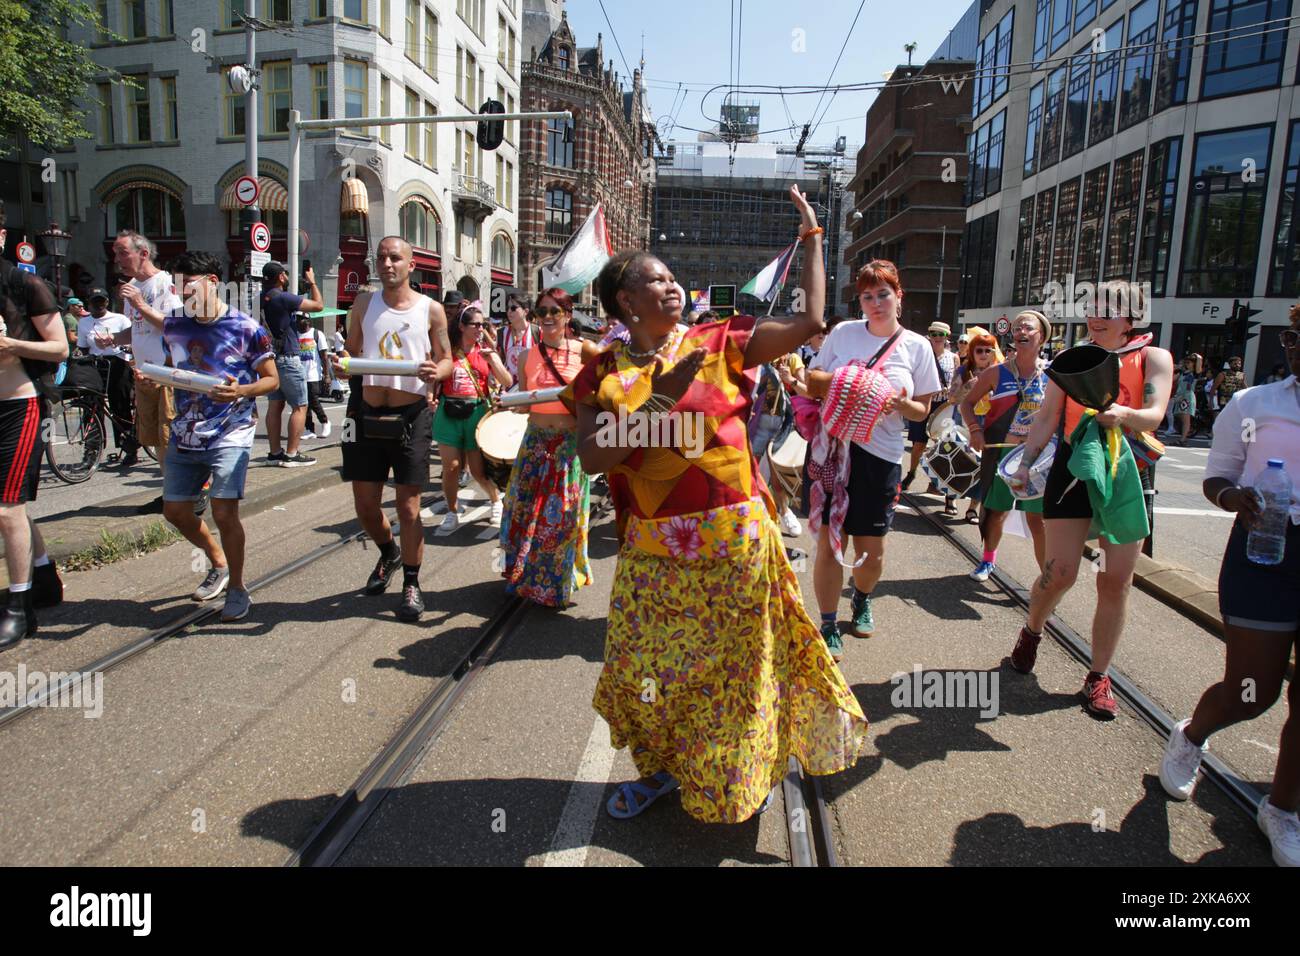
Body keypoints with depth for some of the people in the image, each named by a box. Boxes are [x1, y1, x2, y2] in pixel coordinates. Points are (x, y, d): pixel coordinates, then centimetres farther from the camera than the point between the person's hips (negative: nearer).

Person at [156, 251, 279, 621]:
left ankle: (237, 587, 8)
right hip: (185, 433, 6)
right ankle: (219, 564, 36)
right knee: (174, 510, 12)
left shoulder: (245, 328, -10)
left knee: (224, 511, -13)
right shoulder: (174, 324, 6)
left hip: (230, 434, -6)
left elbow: (272, 379, -5)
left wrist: (241, 391, -23)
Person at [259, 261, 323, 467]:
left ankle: (275, 453, 12)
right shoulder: (282, 297, -16)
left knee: (275, 405, 10)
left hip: (270, 358, 8)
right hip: (287, 358, -8)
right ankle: (291, 454, -4)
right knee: (300, 406, -2)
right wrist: (312, 282, 1)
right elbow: (318, 305, -13)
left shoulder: (261, 299, 8)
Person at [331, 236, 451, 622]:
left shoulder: (431, 309, 1)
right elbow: (351, 351, 13)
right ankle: (389, 553, 41)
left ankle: (411, 584, 16)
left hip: (410, 416, -3)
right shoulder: (364, 304, 8)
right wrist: (342, 364, -10)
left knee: (408, 506, 0)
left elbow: (447, 359, 4)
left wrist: (436, 371, -19)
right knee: (365, 504, 11)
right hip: (367, 413, 3)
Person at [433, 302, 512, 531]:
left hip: (476, 411, 0)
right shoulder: (448, 351, 1)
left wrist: (492, 360, -14)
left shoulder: (486, 351, 4)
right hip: (449, 412, 0)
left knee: (478, 470, 2)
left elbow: (508, 383, -2)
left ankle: (497, 501, 29)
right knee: (451, 466, 0)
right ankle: (453, 511, 20)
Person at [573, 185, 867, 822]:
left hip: (735, 539, -1)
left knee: (736, 668, 11)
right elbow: (593, 459, -11)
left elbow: (810, 321, -2)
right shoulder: (602, 375, 1)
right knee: (642, 671, 9)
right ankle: (661, 768, 38)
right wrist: (659, 399, -17)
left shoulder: (719, 342, 0)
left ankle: (737, 780, 38)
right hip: (653, 551, 1)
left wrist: (811, 237, 2)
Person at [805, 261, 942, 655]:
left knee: (872, 550, 9)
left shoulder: (917, 346, 4)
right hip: (832, 448, 0)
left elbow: (922, 411, 7)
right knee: (828, 542, 1)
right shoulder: (843, 332, 4)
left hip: (880, 455, 0)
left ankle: (862, 602, 41)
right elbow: (812, 381, 10)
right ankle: (828, 625, 15)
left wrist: (899, 402, -15)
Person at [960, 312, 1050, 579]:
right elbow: (967, 402, 5)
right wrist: (975, 429, -11)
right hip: (1001, 451, 1)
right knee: (997, 510, 12)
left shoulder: (1051, 375, 1)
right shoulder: (996, 373, 0)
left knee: (1037, 518, -3)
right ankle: (988, 560, 35)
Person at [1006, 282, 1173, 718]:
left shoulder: (1153, 358, 3)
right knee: (1060, 572, -7)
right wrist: (1026, 464, -4)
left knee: (1116, 581, 0)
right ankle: (1031, 631, 25)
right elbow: (1046, 418, 6)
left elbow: (1154, 415, -11)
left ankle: (1099, 677, 14)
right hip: (1073, 469, 0)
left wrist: (1125, 414, -33)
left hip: (1126, 474, 0)